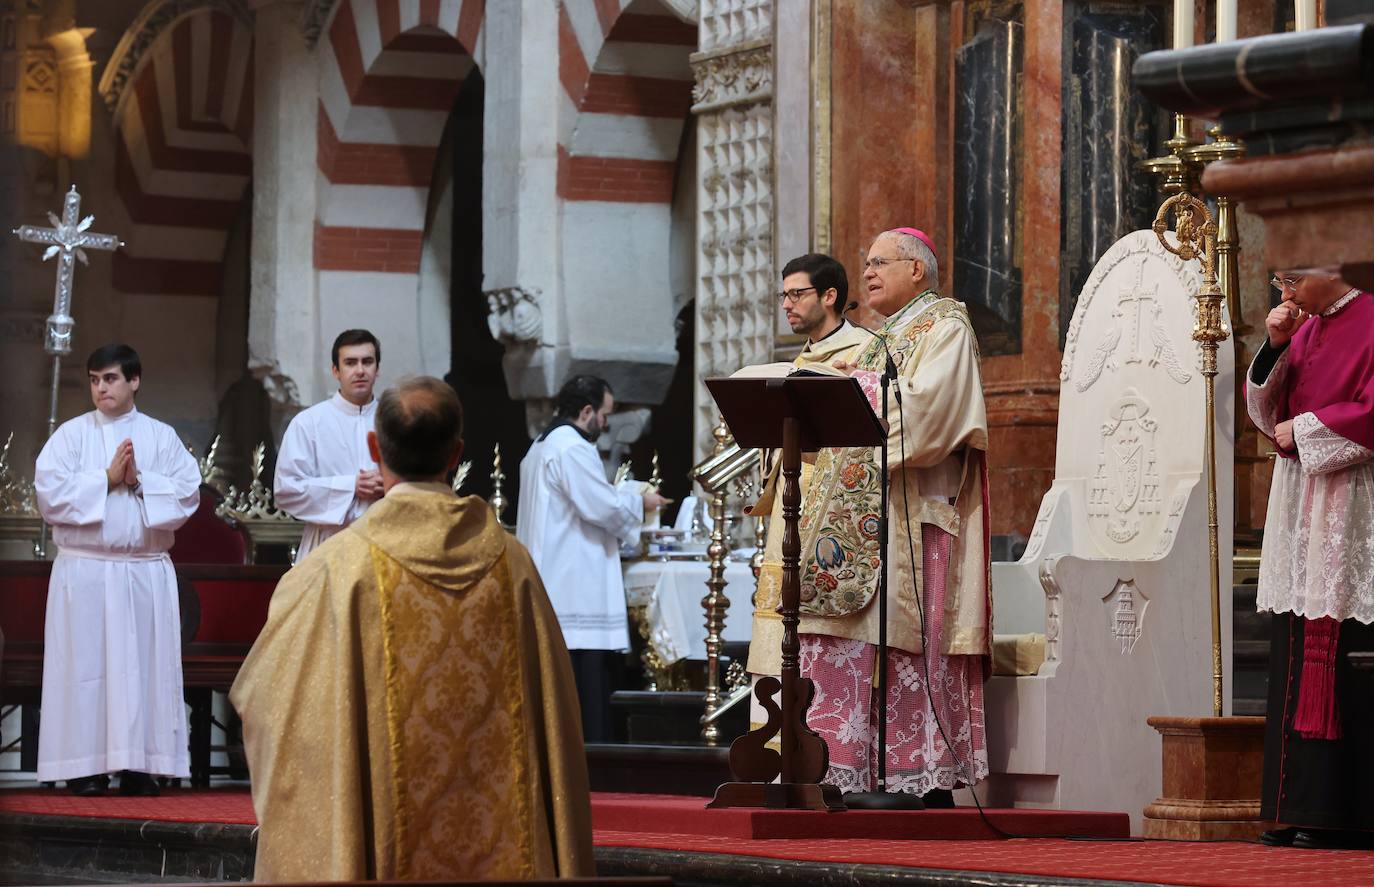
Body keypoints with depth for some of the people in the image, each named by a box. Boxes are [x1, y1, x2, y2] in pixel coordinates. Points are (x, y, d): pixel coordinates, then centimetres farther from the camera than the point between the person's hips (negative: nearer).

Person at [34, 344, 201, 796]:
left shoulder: (162, 437, 9)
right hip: (84, 569, -1)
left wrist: (139, 481, -11)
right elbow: (49, 493, -5)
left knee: (144, 664, -2)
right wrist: (107, 479, -9)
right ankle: (87, 767, -1)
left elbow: (187, 494, 0)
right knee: (85, 663, -4)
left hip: (146, 572, 1)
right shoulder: (71, 434, 7)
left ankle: (139, 767, 1)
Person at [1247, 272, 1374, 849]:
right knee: (1296, 652, 5)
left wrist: (1303, 429, -7)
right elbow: (1264, 411, 14)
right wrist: (1274, 347, 0)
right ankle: (1300, 811, 7)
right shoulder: (1303, 328, 16)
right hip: (1297, 509, 8)